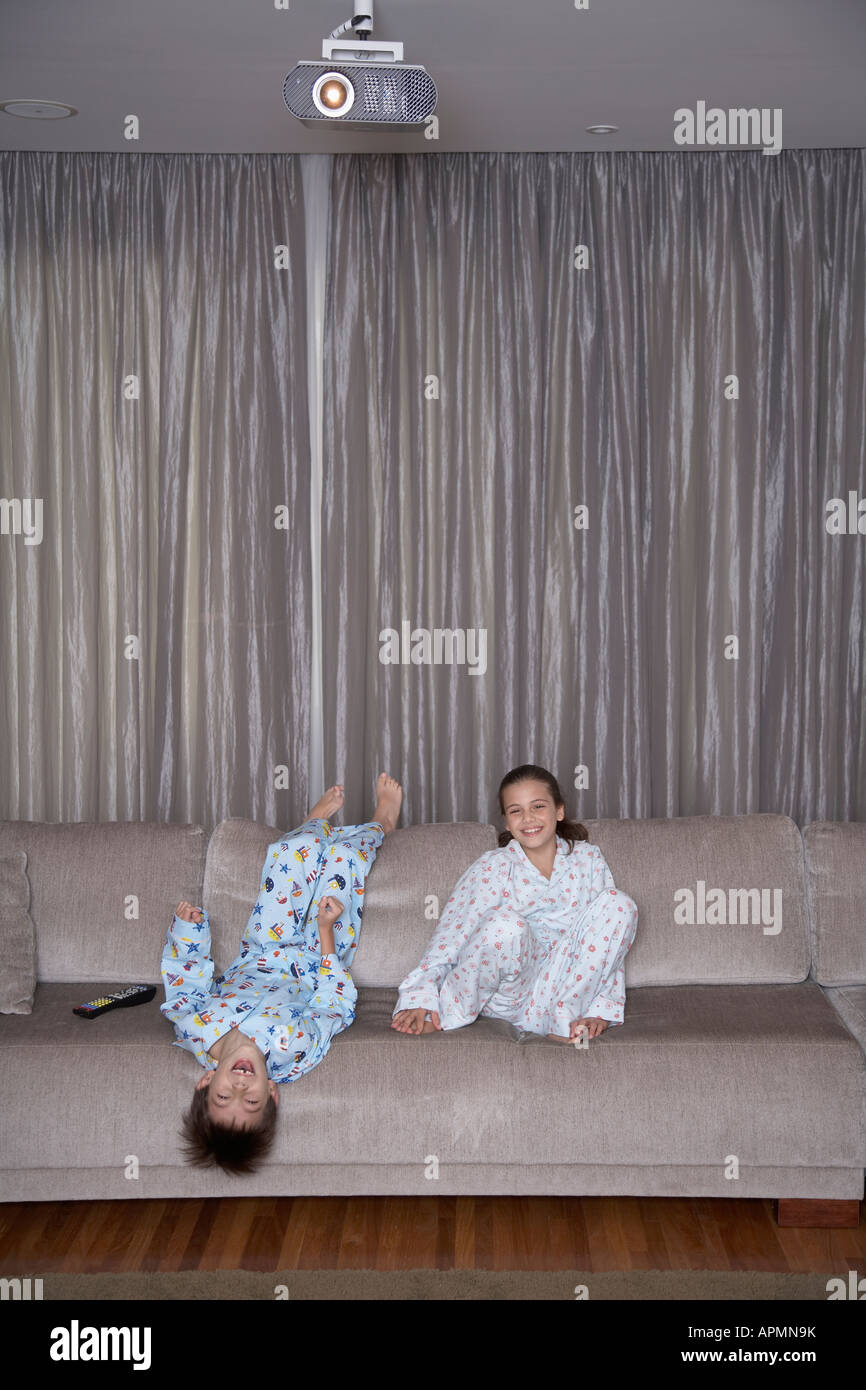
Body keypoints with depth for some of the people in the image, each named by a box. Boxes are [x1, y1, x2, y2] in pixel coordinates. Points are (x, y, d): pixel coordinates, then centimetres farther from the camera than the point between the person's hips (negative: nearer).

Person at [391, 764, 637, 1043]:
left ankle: (562, 1021, -19)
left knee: (619, 903, -17)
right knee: (507, 923, -36)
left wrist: (602, 1009, -5)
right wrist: (419, 998, -22)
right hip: (508, 995, -3)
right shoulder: (494, 866, 1)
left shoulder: (588, 859, 9)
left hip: (562, 986, 3)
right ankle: (449, 1012, -13)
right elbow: (452, 931, -8)